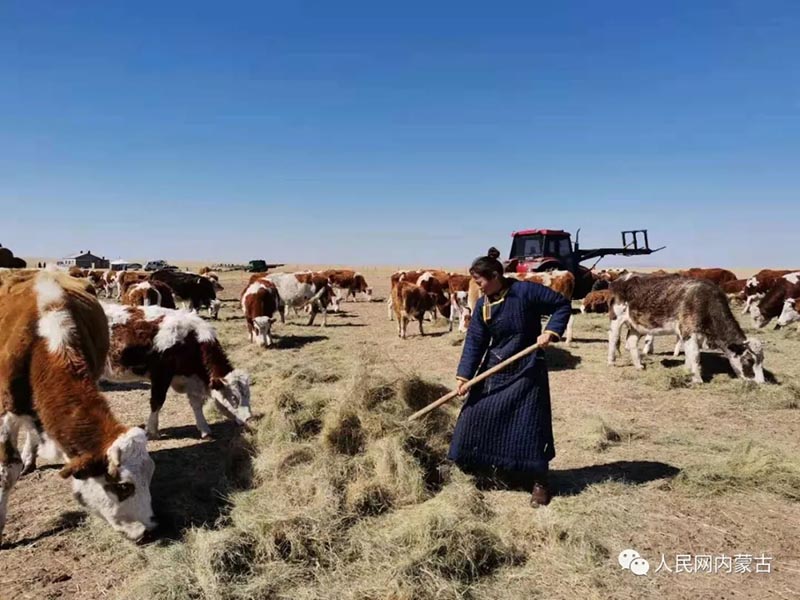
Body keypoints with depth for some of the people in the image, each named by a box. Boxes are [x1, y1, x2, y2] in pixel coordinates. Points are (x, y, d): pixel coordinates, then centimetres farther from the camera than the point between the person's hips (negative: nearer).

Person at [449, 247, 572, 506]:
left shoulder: (525, 291, -15)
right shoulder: (482, 305, 0)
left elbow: (562, 305, -7)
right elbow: (474, 342, -1)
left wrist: (551, 331, -20)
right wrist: (464, 375, -7)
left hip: (526, 370, -5)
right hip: (494, 369, 5)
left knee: (529, 424, -2)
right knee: (478, 416, 6)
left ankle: (539, 481, 14)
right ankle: (478, 469, 26)